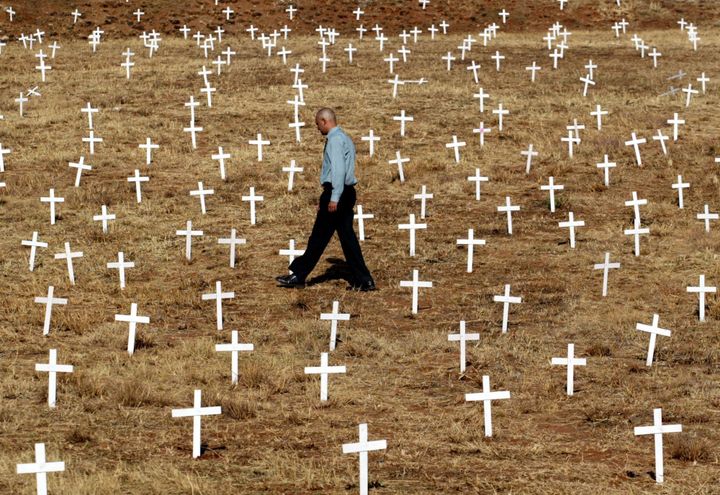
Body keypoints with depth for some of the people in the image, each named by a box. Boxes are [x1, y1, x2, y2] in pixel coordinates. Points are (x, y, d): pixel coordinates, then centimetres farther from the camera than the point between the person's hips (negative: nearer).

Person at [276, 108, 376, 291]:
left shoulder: (335, 140, -12)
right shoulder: (345, 138, 20)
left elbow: (338, 169, -22)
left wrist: (334, 198, -25)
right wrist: (325, 198, 25)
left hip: (336, 192, -10)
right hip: (346, 192, 10)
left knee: (319, 237, -2)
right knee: (347, 236, 8)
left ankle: (298, 276, 6)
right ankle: (364, 281, 5)